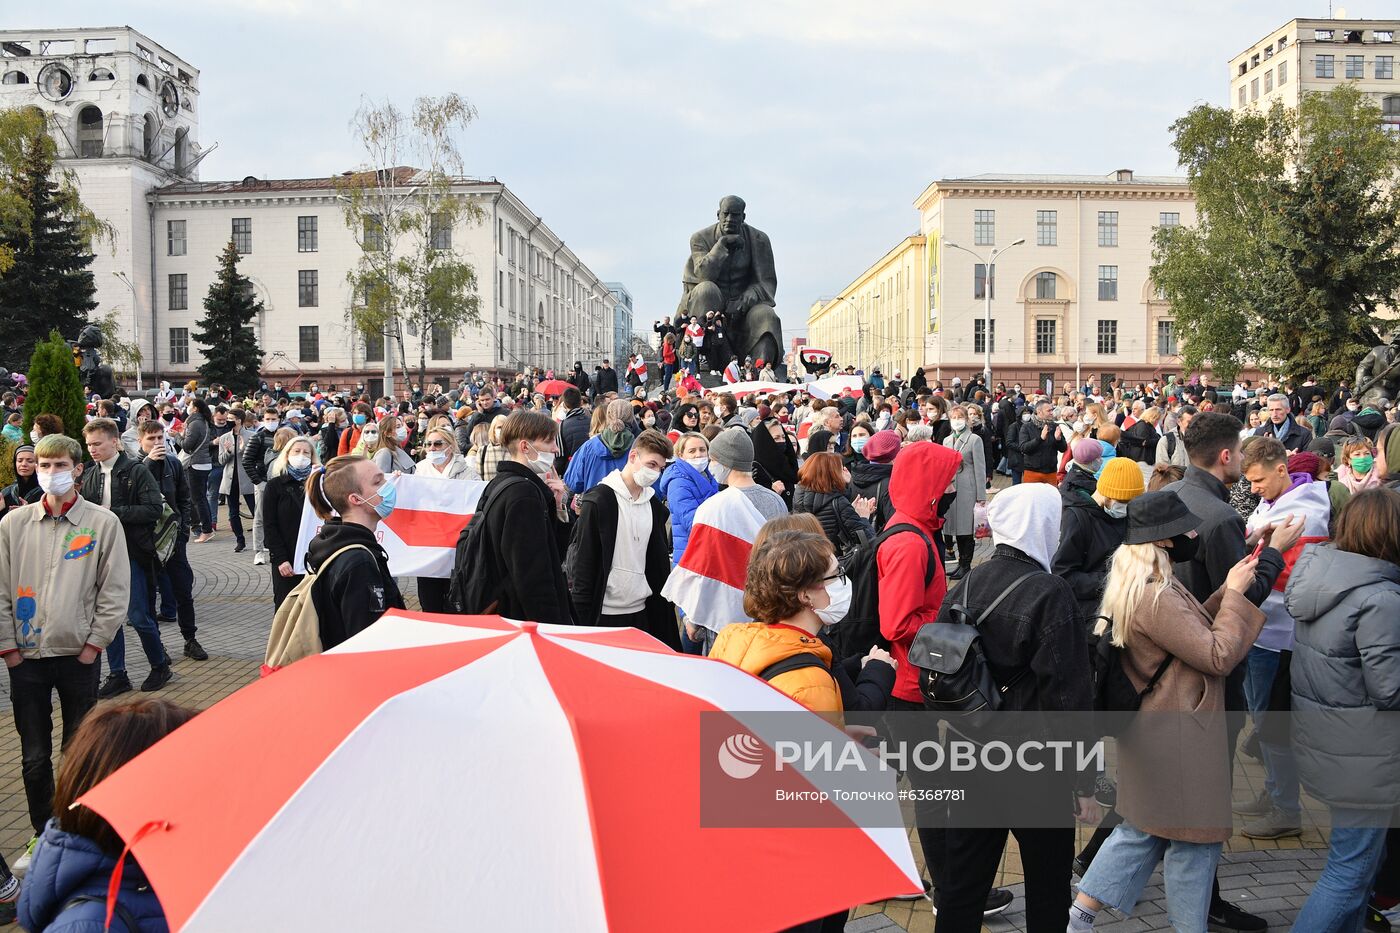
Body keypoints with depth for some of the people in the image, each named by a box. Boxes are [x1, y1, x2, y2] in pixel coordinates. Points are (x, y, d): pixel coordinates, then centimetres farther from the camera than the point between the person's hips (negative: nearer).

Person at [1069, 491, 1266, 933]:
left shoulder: (1140, 586, 8)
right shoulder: (1155, 597, -25)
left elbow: (1193, 629, 13)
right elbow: (1219, 655, -22)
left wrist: (1228, 591, 4)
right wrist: (1235, 593, -13)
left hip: (1152, 727, 11)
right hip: (1178, 735, -11)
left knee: (1142, 829, 19)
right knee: (1194, 839, 7)